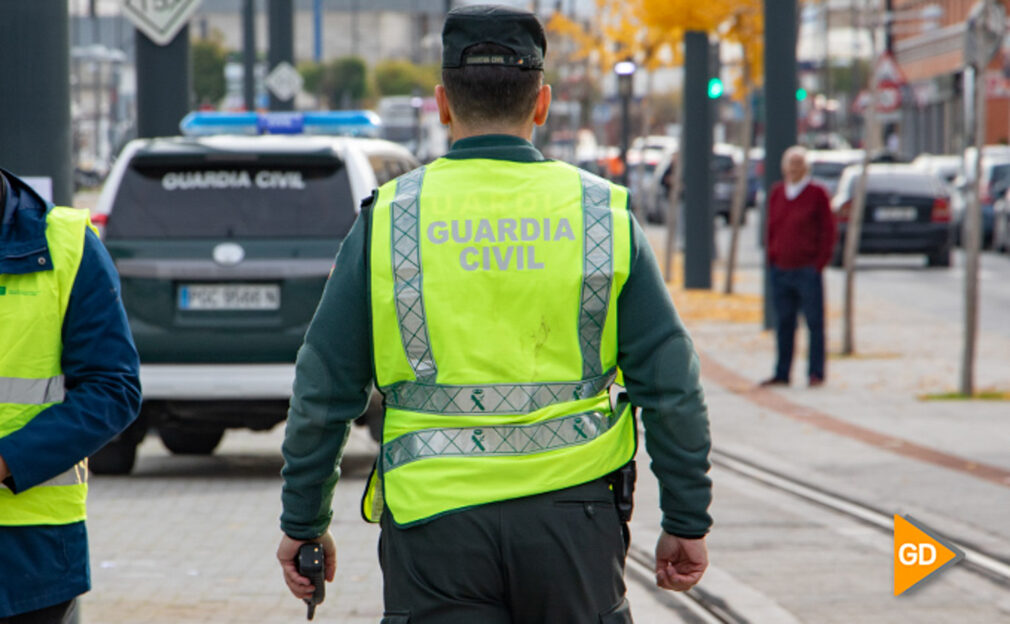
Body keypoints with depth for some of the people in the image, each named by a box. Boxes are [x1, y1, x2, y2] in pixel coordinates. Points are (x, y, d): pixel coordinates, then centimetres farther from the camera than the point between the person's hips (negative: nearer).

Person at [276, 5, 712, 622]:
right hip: (572, 518, 1)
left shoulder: (389, 220, -1)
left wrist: (304, 523, 12)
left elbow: (323, 392, 1)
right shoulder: (603, 216, 1)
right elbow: (672, 388, 0)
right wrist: (688, 522, 9)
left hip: (435, 522, -1)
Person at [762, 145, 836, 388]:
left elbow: (828, 231, -1)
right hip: (781, 270, 5)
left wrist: (820, 262, -7)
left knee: (814, 322, -2)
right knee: (783, 324, 7)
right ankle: (782, 374, 12)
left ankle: (816, 374, 2)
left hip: (807, 270, -5)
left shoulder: (817, 193, -1)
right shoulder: (776, 193, 14)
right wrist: (771, 258, 10)